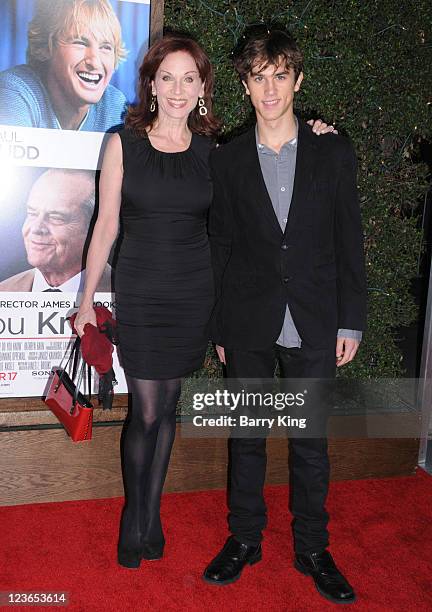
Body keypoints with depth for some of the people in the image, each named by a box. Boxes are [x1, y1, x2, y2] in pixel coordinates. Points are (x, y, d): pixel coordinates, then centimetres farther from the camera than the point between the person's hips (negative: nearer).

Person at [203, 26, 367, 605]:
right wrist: (220, 328, 5)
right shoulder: (227, 160, 4)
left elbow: (349, 241, 3)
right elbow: (221, 248, 5)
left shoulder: (333, 152, 3)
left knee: (310, 441, 9)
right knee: (246, 437, 11)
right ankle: (245, 538, 30)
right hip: (249, 325, 1)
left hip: (314, 324, 0)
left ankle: (312, 548, 27)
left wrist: (351, 321, -1)